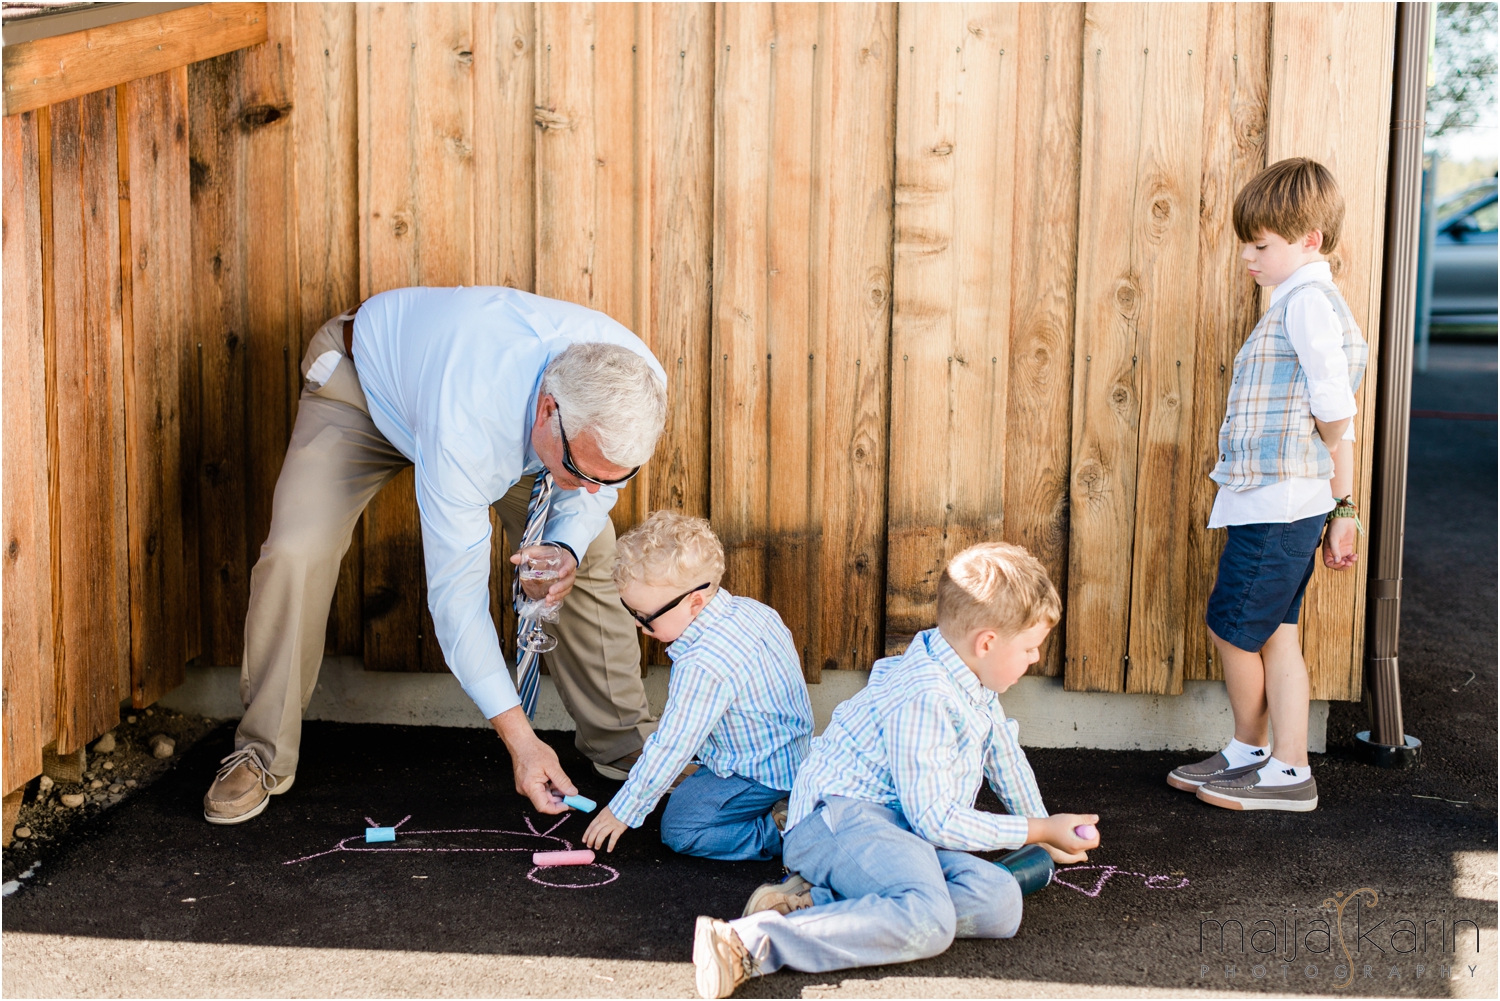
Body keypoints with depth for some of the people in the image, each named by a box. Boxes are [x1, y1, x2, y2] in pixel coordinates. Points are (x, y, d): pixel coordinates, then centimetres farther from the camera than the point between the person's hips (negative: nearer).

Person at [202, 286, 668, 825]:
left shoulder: (636, 385, -33)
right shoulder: (464, 426, -47)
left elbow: (592, 488, -10)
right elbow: (456, 589, -37)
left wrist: (567, 549, -33)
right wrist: (518, 738, -38)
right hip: (363, 377, -4)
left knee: (591, 552, -6)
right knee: (296, 554, -20)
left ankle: (622, 743, 10)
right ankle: (263, 757, -2)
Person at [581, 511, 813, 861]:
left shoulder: (702, 667, -32)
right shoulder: (749, 610, -5)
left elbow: (670, 749, -25)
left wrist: (623, 811, -14)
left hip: (759, 776, -10)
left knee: (679, 829, -11)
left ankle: (783, 831, -13)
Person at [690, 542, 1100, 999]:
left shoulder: (970, 677, 14)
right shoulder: (925, 700, -19)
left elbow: (1004, 755, 33)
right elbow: (935, 821, -17)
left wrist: (1044, 831, 42)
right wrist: (1038, 830, -6)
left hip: (898, 829, 10)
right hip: (841, 819, -10)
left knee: (1001, 903, -15)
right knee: (929, 921, -37)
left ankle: (817, 899, -16)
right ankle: (751, 943, -39)